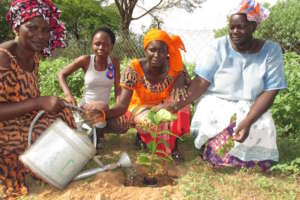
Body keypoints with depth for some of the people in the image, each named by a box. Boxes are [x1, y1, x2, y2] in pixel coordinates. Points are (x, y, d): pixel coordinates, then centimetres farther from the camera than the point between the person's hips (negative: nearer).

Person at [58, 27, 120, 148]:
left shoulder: (114, 63, -8)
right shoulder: (85, 60, -13)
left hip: (104, 109, 2)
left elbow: (118, 90, -5)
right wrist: (68, 94, -23)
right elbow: (61, 75, -7)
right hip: (85, 107, -2)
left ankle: (98, 130, 7)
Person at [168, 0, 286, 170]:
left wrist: (248, 121, -27)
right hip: (216, 102, -1)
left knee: (263, 129, -25)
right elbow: (201, 82, -13)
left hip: (251, 107, 2)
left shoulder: (271, 50, -8)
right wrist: (179, 104, -28)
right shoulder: (219, 47, -8)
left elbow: (269, 92, -12)